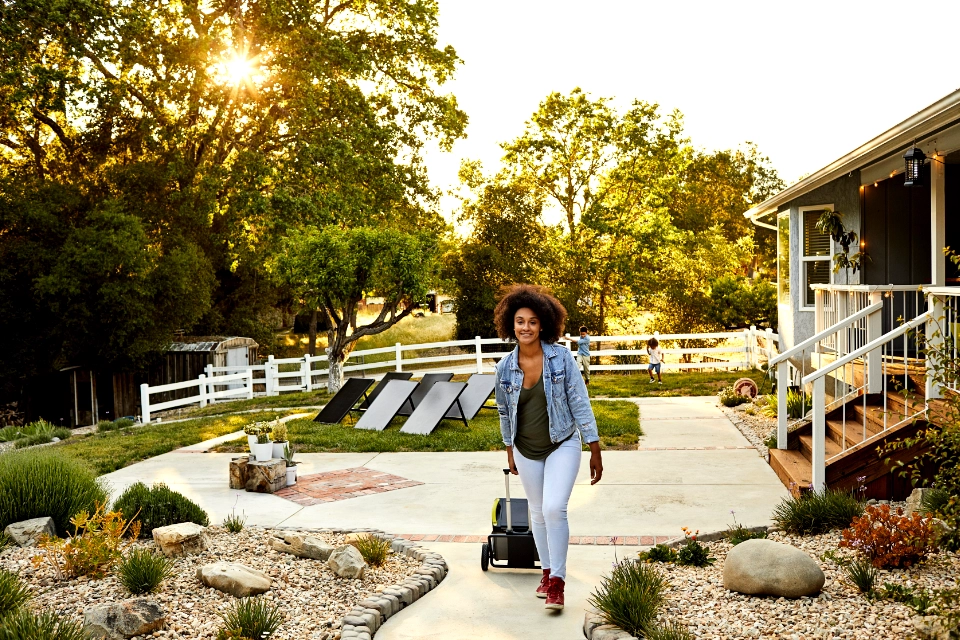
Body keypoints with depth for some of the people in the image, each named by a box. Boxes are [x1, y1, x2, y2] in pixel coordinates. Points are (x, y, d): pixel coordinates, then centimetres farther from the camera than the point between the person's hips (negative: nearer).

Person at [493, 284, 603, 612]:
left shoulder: (562, 358, -15)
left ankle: (557, 581, -2)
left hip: (562, 445, -3)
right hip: (527, 451, 3)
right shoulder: (505, 367, -8)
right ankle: (547, 571, 34)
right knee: (538, 512, 14)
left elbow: (580, 404, -11)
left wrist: (595, 451, -10)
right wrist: (509, 451, 16)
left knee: (554, 509, -17)